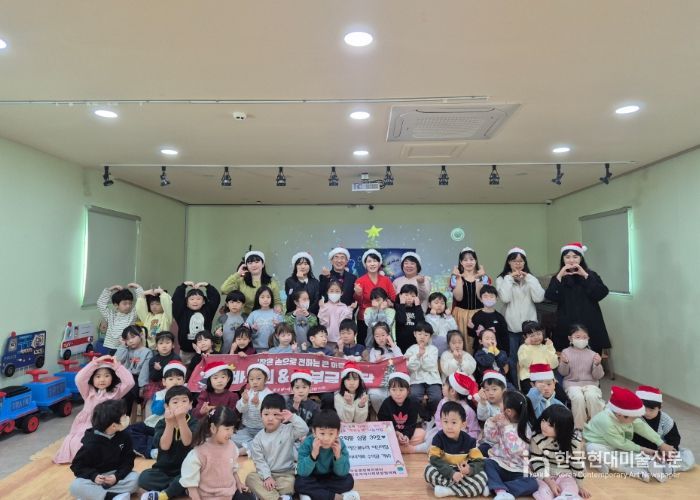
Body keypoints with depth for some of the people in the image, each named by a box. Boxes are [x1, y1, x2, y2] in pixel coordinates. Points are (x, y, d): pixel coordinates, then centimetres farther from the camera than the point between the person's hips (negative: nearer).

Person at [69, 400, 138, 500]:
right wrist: (93, 476, -28)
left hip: (116, 475, 2)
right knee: (76, 487, -32)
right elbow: (77, 466, -11)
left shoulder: (124, 436, -8)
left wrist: (117, 476, -22)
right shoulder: (91, 444, -18)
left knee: (135, 478, -26)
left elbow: (128, 461, -5)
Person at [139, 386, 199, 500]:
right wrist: (170, 423, -35)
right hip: (164, 470, 2)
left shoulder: (193, 422, -9)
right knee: (144, 478, -24)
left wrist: (181, 419, -39)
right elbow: (164, 446, -20)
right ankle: (180, 487, -14)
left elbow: (187, 442, -27)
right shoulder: (162, 424, -5)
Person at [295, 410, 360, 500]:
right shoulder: (307, 443, -23)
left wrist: (338, 455, -33)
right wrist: (313, 454, -41)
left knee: (349, 481, -21)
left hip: (330, 478, 2)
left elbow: (342, 473, -16)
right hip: (311, 478, -1)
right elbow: (302, 472, -28)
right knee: (300, 483, -32)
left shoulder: (339, 445, -18)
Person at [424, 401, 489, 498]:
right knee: (428, 470, -30)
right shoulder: (438, 438, -14)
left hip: (463, 473, 1)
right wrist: (451, 473, -32)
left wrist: (470, 469, -31)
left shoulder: (469, 440, -10)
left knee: (482, 476, -25)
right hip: (445, 473, -1)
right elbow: (435, 459, -20)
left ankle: (448, 490, -25)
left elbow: (479, 461, -9)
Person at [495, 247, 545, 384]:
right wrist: (509, 278, -11)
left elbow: (539, 298, -7)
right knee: (512, 359, 5)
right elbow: (505, 298, -15)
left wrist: (528, 278, -8)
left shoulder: (531, 278, 8)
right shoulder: (502, 279, 1)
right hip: (511, 326, -2)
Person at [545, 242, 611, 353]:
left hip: (590, 326, 0)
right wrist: (560, 276, -15)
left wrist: (585, 275, -14)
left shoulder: (591, 275, 7)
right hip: (566, 327, 0)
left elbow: (602, 293, -8)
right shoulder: (559, 278, 7)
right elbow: (549, 297, -9)